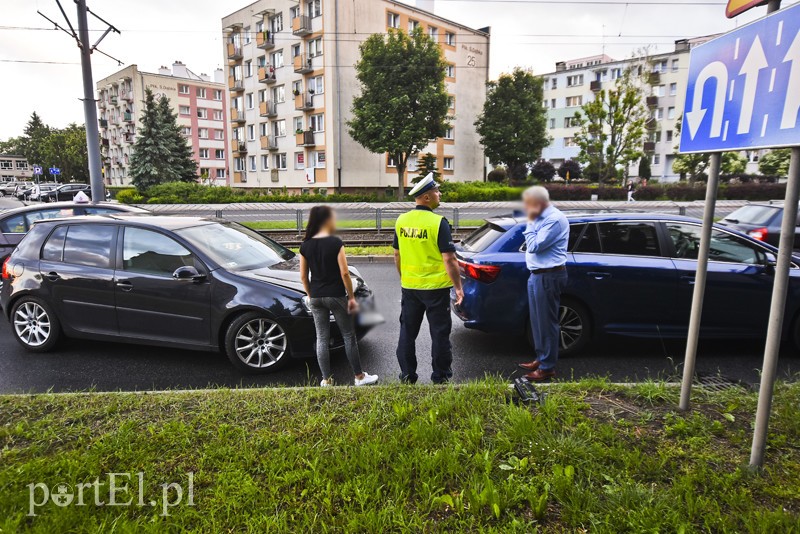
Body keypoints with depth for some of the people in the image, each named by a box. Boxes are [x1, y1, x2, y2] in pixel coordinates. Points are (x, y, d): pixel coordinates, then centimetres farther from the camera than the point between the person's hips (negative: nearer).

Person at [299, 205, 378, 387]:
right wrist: (351, 297, -6)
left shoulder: (305, 245, 1)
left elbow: (303, 276, 5)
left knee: (322, 338, 11)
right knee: (349, 336, 8)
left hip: (316, 298, 4)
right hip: (336, 296, -4)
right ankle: (359, 376, 18)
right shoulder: (335, 242, -12)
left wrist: (310, 295, 16)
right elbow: (344, 273, -14)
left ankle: (326, 380, 17)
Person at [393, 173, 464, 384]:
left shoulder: (401, 221, 2)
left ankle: (407, 376, 23)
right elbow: (449, 259, -17)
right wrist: (458, 287, -7)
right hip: (436, 287, -5)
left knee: (407, 332, 15)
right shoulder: (438, 222, -15)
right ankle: (440, 377, 17)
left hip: (409, 286, 5)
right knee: (439, 333, 8)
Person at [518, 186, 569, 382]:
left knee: (547, 322, -2)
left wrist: (530, 223, -13)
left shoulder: (554, 219, -17)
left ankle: (547, 367, 8)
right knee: (538, 320, 17)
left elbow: (534, 245, -20)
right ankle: (541, 358, 29)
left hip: (548, 276, -10)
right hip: (537, 274, 10)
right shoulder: (542, 218, 12)